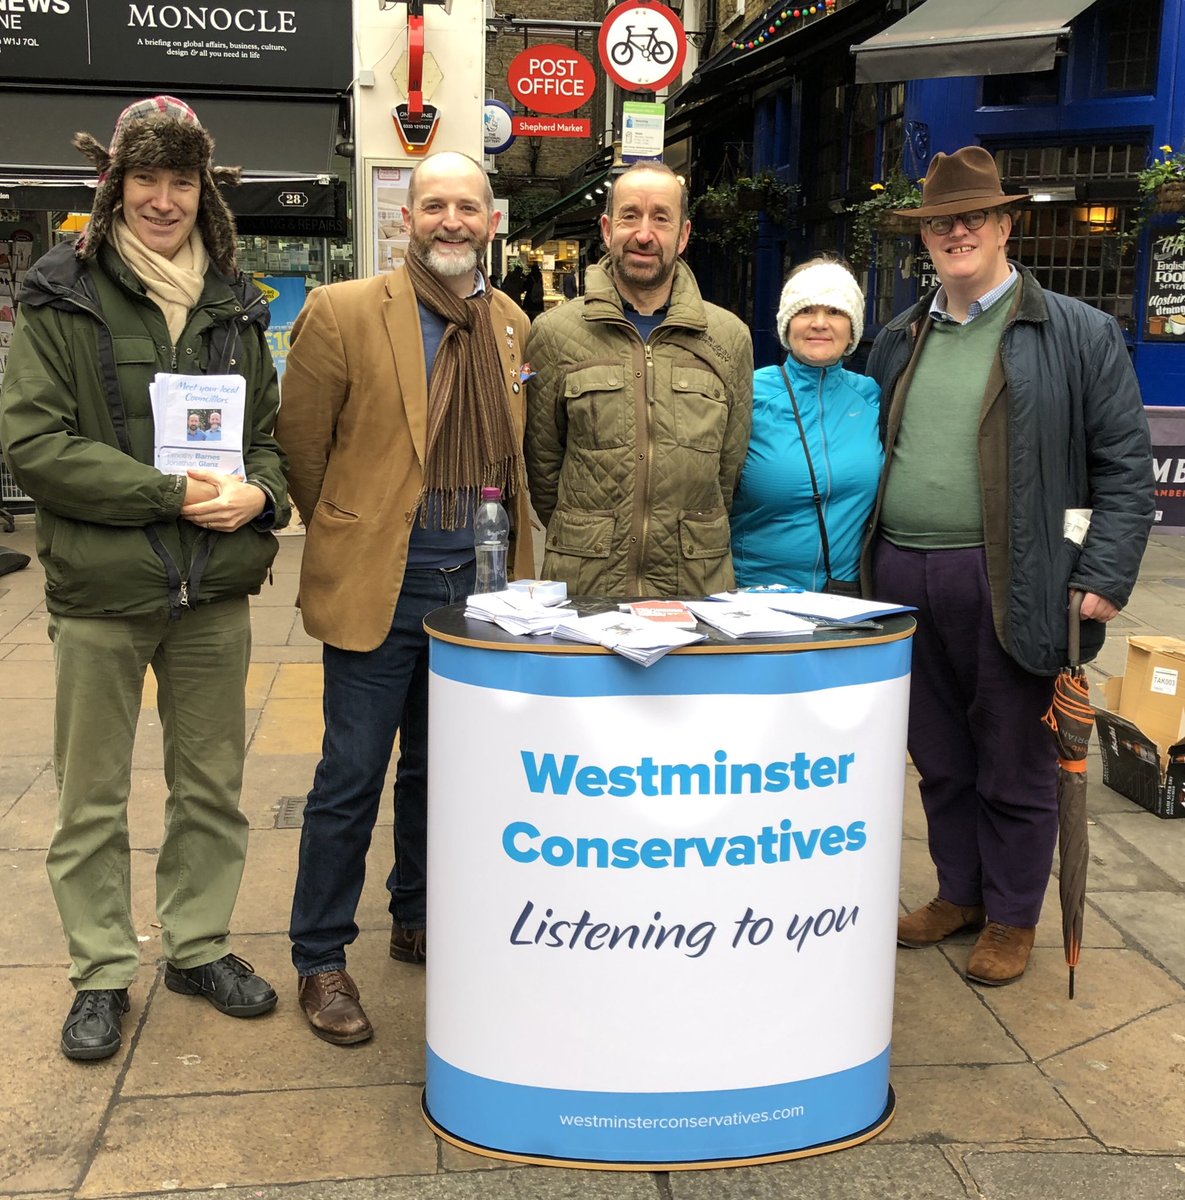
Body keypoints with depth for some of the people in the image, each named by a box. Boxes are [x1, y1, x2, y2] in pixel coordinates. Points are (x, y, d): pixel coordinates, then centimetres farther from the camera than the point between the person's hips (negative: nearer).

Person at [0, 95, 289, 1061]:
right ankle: (103, 972, 24)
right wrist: (172, 493, -17)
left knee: (212, 784, 14)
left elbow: (274, 431, 13)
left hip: (216, 590, 4)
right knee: (93, 799, 8)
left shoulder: (235, 305, 8)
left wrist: (258, 493, -9)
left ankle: (201, 945, 31)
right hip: (101, 589, -3)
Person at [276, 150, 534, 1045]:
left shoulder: (513, 326, 9)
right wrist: (345, 537, 5)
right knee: (352, 779, 2)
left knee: (437, 770, 17)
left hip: (476, 590, 5)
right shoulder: (343, 313, -7)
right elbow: (301, 445, -1)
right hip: (379, 590, -5)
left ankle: (418, 922, 35)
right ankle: (321, 960, 17)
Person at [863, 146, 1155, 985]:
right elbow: (872, 455, 19)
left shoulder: (1079, 335, -1)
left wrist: (1104, 580, -11)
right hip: (903, 580, 5)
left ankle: (1013, 918, 24)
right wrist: (867, 562, 10)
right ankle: (959, 893, 34)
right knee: (939, 757, 16)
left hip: (1008, 586, -4)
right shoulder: (900, 341, 14)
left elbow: (1125, 465, -3)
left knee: (1013, 764, 7)